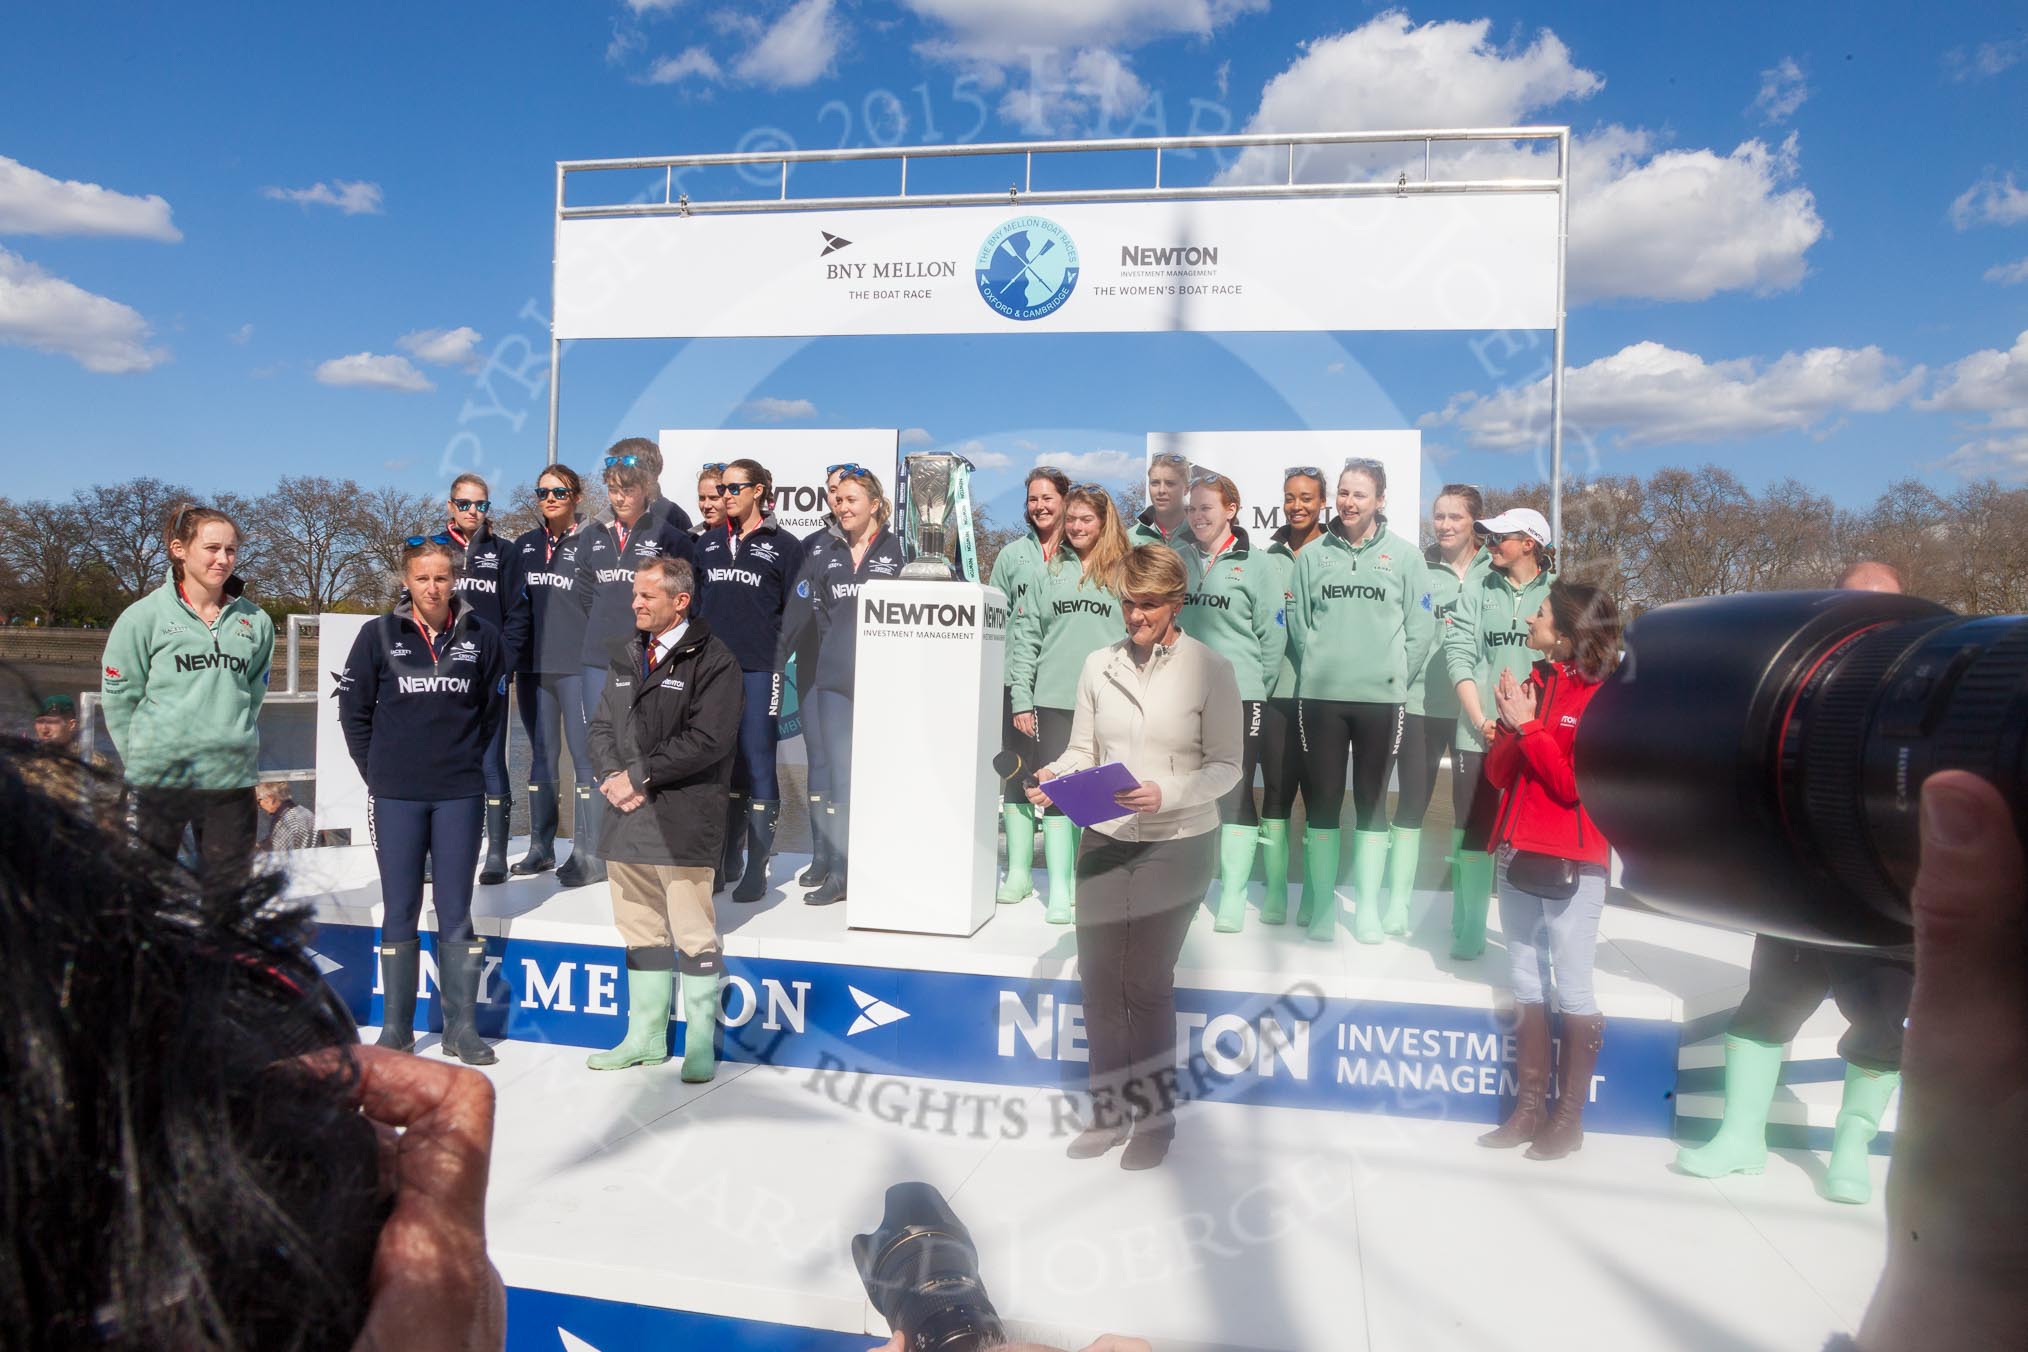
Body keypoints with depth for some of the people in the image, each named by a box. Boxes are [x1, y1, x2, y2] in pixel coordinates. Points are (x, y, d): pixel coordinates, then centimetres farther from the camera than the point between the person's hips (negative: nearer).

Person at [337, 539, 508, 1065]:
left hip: (460, 794, 0)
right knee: (399, 912, 8)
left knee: (455, 911, 6)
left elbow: (493, 710, 10)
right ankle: (396, 1027, 20)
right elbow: (353, 708, 6)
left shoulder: (481, 637, 0)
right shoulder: (380, 635, -1)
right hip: (395, 795, 0)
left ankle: (462, 1026, 15)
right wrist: (378, 771, 3)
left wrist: (465, 760, 7)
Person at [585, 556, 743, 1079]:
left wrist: (639, 775, -14)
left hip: (684, 820, -7)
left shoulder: (713, 660, -8)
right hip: (627, 816, 7)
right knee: (641, 934, 16)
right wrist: (611, 777, -3)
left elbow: (708, 740, -17)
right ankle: (646, 1037, 29)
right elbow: (602, 726, 16)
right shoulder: (626, 655, 15)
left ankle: (701, 1044, 13)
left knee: (695, 937, 0)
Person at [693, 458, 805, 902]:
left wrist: (776, 652, -6)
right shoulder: (708, 543, 15)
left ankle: (756, 870, 4)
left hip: (759, 670, -5)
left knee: (756, 764, -3)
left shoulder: (784, 546, 0)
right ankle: (726, 862, 19)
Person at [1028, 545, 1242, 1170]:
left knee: (1146, 984, 3)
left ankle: (1154, 1117, 24)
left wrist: (1167, 793, -21)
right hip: (1104, 839, 4)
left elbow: (1226, 766, -5)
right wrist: (1054, 777, -12)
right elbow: (1082, 750, 9)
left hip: (1177, 845, -3)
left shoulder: (1210, 669, -6)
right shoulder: (1098, 665, 4)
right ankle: (1109, 1110, 27)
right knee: (1098, 980, 8)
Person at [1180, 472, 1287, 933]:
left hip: (1237, 696, -4)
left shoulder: (1258, 565, -1)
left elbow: (1273, 634, -2)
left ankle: (1233, 897, 6)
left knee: (1235, 794, -2)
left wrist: (1257, 685, -3)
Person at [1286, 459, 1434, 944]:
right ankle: (1322, 902, 16)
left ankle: (1367, 905, 17)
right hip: (1319, 695, 1)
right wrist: (1321, 663, -1)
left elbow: (1421, 627, 2)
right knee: (1321, 800, 5)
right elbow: (1298, 621, 7)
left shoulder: (1404, 555, 3)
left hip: (1381, 698, -1)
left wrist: (1394, 673, -3)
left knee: (1372, 801, 7)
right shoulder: (1314, 554, 6)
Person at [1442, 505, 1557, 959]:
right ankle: (1467, 934, 16)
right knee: (1474, 833, 6)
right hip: (1479, 734, 1)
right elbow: (1458, 653, 1)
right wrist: (1481, 720, -9)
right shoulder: (1476, 589, 8)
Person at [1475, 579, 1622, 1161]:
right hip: (1518, 855, 7)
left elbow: (1574, 782, -18)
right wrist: (1508, 725, -10)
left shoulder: (1599, 697, -10)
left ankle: (1570, 1117, 15)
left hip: (1572, 866, -7)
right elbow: (1497, 773, 6)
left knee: (1573, 991, 4)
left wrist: (1528, 726, -16)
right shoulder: (1532, 684, 9)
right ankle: (1529, 1105, 23)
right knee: (1526, 987, 13)